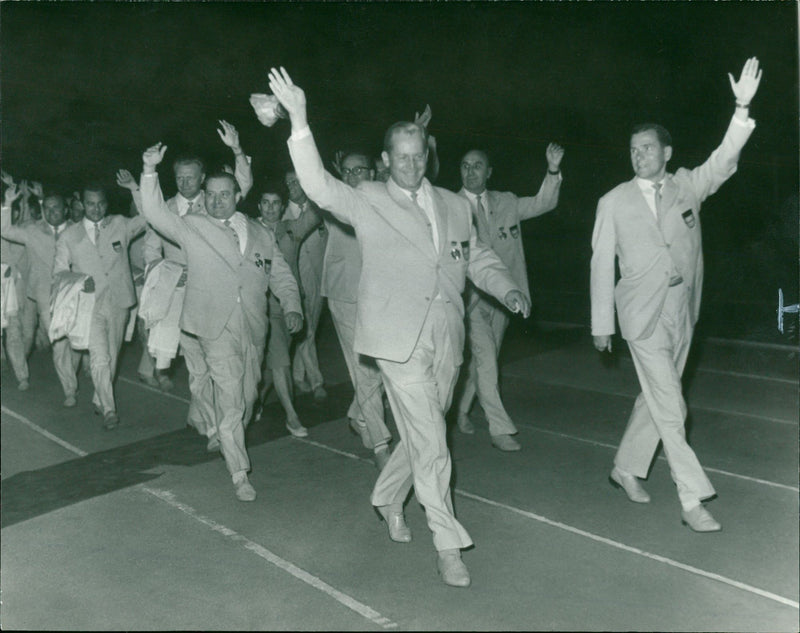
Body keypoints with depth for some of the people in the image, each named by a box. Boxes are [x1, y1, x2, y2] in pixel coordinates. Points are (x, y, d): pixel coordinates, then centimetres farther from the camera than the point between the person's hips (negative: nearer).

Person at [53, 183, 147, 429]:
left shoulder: (120, 225, 9)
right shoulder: (69, 236, 7)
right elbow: (58, 271, 10)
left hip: (118, 302, 2)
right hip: (90, 305, -2)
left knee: (112, 356, 11)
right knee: (100, 358, -14)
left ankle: (99, 399, 30)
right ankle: (108, 409, -9)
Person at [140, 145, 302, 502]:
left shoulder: (259, 234, 15)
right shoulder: (191, 227, 6)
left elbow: (280, 275, 17)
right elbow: (156, 215, -6)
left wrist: (291, 308, 3)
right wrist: (150, 172, -17)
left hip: (253, 328, 4)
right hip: (217, 327, -4)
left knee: (248, 396, 11)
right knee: (230, 399, -8)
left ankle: (227, 440, 38)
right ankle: (240, 474, 2)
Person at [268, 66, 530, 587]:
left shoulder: (455, 205, 15)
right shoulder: (368, 202, 2)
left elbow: (479, 258, 22)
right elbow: (320, 186, -14)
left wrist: (507, 288, 3)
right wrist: (299, 123, -24)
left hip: (447, 338, 5)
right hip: (400, 338, -5)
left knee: (422, 434, 15)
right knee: (430, 443, -6)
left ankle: (389, 499, 41)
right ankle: (448, 543, 7)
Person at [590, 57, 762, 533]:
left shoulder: (687, 186, 6)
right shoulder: (614, 202, 0)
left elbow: (724, 160, -10)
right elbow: (602, 263, 1)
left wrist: (743, 108, -24)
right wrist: (602, 324, 1)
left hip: (682, 313, 4)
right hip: (644, 315, -3)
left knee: (655, 399, 13)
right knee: (670, 409, -7)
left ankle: (627, 469, 32)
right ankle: (694, 502, 0)